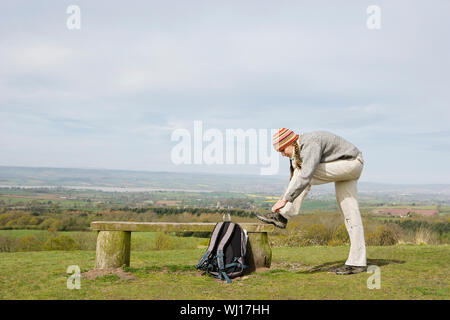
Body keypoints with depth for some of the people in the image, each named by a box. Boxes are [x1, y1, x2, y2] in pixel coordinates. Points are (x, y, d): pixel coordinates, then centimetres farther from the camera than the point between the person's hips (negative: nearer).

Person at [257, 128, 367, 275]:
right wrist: (283, 199, 9)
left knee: (304, 174, -21)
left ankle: (281, 216, -18)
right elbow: (295, 180, 14)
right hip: (342, 169, 9)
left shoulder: (310, 144, -27)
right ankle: (357, 262, 1)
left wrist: (285, 199, -38)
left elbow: (306, 176, -38)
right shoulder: (297, 151, 4)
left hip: (351, 163, -9)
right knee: (349, 213, 2)